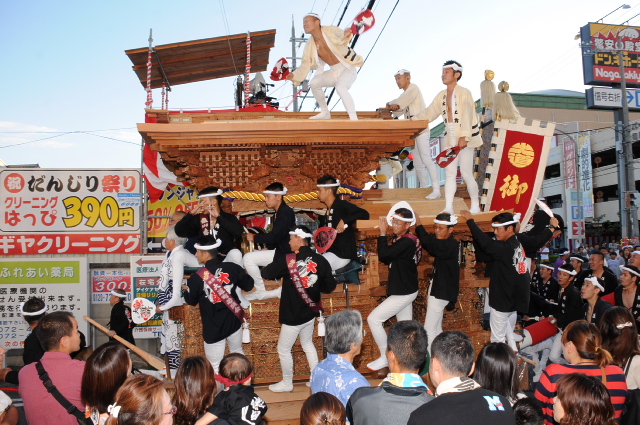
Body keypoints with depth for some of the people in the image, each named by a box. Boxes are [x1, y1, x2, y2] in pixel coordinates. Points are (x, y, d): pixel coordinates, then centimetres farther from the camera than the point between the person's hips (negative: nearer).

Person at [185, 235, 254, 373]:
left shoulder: (197, 278, -18)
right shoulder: (232, 268, -12)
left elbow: (191, 301, -1)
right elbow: (249, 285, 2)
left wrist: (186, 290, 19)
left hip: (213, 329, -4)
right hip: (234, 321, 4)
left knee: (216, 366, 10)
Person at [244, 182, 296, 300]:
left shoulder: (286, 212, -15)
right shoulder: (278, 213, 15)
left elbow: (275, 236, -22)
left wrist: (254, 237, -11)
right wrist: (267, 248, 3)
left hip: (284, 253, -11)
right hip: (279, 250, 11)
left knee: (248, 258, -15)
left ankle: (261, 292, -3)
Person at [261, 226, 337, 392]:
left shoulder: (287, 260, -19)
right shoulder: (320, 260, -6)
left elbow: (266, 273, -12)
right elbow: (330, 286, -2)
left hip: (293, 315, -6)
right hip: (310, 311, 6)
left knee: (284, 349, 13)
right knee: (308, 344, 25)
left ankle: (287, 383, 26)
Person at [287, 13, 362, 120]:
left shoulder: (330, 31, -13)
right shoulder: (310, 46, 3)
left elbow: (340, 35, -33)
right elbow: (305, 66, 6)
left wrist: (345, 35, -57)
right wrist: (293, 75, -9)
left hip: (348, 69, -6)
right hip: (334, 72, 6)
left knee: (340, 87, -33)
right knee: (314, 82, -15)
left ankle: (354, 118, -30)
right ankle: (325, 113, 3)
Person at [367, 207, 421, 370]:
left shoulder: (407, 242, -22)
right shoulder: (400, 240, 8)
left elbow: (384, 254, -30)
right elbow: (388, 259, 13)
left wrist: (383, 233, -19)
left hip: (404, 293, -10)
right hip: (404, 291, 10)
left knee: (374, 319, -7)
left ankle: (385, 357, 3)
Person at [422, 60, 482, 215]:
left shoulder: (464, 93, -10)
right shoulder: (441, 96, 10)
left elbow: (467, 115, -18)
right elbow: (429, 114, 13)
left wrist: (464, 137, -26)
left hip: (465, 138, -7)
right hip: (450, 137, 7)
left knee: (466, 173, -5)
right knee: (449, 173, 4)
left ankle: (475, 207, 11)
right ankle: (448, 208, 6)